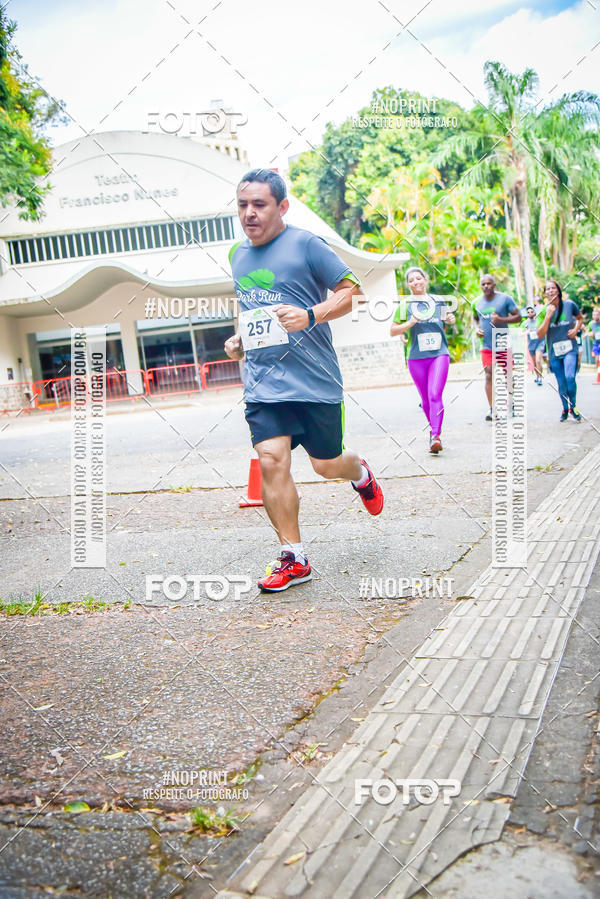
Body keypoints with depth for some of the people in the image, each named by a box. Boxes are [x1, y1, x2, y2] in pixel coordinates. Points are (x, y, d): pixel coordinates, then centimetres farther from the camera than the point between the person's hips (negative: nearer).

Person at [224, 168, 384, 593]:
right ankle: (293, 559, 2)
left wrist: (310, 316, -19)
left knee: (327, 465, 6)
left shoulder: (306, 244, -4)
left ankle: (360, 472, 45)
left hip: (314, 379, -4)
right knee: (271, 460, -10)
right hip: (262, 380, 4)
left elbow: (351, 291, -4)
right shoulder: (238, 254, 16)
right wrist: (239, 338, 14)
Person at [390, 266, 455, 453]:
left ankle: (436, 436, -21)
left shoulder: (439, 301, 11)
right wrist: (409, 324, -12)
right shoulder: (405, 305, 5)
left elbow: (447, 320, 28)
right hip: (417, 358, 1)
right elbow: (393, 331, 5)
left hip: (439, 354, -1)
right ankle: (433, 428, 28)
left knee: (435, 395, -15)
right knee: (425, 398, 7)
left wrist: (451, 320, 4)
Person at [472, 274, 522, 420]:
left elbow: (518, 317, -5)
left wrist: (501, 320, -20)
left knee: (507, 375, 8)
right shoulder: (477, 302, 7)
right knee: (489, 375, -8)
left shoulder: (505, 299, -5)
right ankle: (492, 409, -9)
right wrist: (477, 329, 4)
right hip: (486, 346, 2)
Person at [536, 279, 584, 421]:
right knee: (561, 385, 6)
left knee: (570, 377, -21)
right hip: (554, 352, 1)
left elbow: (580, 318, 20)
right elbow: (540, 334, -8)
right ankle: (565, 409, 28)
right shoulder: (543, 311, 0)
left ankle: (573, 406, 0)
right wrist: (548, 316, -16)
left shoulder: (570, 305, 0)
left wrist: (575, 329, 1)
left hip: (570, 349, -1)